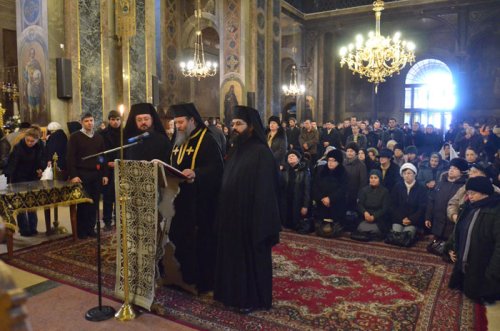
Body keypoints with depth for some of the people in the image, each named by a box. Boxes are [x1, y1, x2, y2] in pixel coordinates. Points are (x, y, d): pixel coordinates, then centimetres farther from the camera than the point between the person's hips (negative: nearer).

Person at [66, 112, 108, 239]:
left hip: (96, 174, 5)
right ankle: (81, 230, 10)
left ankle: (90, 228, 17)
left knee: (94, 203, 6)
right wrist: (73, 175, -16)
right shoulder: (75, 137, -3)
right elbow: (70, 157, -8)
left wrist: (104, 174, 8)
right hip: (81, 174, -4)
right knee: (82, 203, 0)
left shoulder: (99, 137, 13)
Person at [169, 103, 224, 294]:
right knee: (180, 238, 14)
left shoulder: (206, 140, -11)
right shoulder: (179, 142, 15)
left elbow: (216, 168, -24)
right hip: (180, 199, 8)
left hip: (199, 202, -8)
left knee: (200, 241, 1)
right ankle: (185, 276, 30)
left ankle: (203, 282, 15)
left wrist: (196, 174, -39)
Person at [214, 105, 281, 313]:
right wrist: (223, 214, 10)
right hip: (231, 214, 8)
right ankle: (235, 293, 33)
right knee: (233, 255, 16)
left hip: (250, 216, -8)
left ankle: (252, 298, 23)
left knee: (251, 256, 6)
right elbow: (226, 183, 13)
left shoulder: (261, 153, -15)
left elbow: (264, 191, -18)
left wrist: (259, 222, -19)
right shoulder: (235, 150, 9)